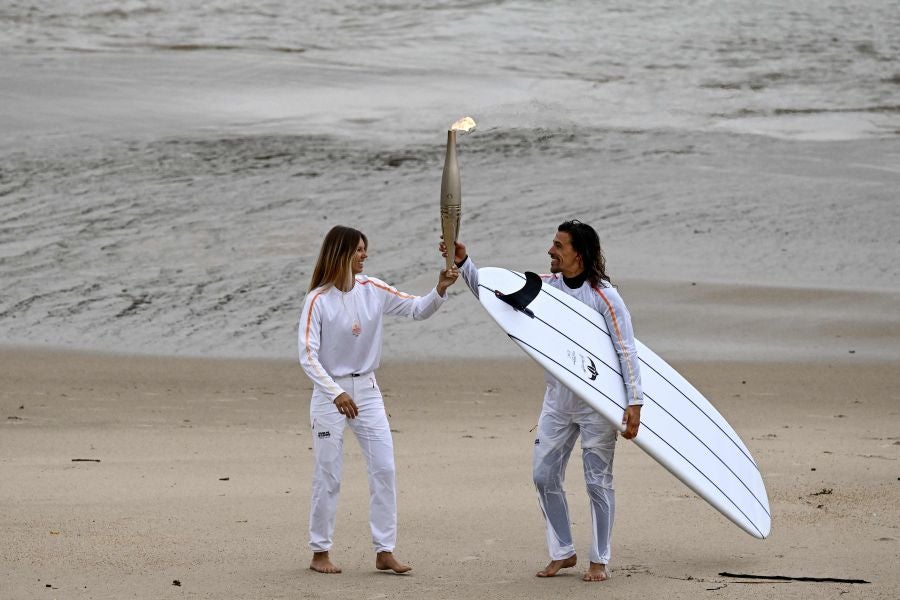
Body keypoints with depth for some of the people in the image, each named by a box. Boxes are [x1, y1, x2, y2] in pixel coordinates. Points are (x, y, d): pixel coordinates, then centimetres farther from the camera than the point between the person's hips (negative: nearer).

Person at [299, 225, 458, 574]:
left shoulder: (373, 290, 0)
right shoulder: (318, 300, -14)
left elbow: (417, 310, 0)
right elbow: (308, 356, -17)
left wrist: (440, 290, -21)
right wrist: (336, 394, -28)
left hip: (367, 390, 5)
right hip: (330, 392, -5)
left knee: (384, 470, 0)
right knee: (328, 476, 1)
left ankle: (384, 552, 6)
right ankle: (320, 553, 13)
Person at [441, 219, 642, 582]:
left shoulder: (604, 297, -14)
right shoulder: (545, 286, 2)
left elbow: (626, 352, -15)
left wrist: (634, 403, -21)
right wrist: (463, 264, -7)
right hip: (557, 399, 6)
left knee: (598, 481, 1)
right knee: (544, 474, 7)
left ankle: (599, 561, 10)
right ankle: (562, 552, 20)